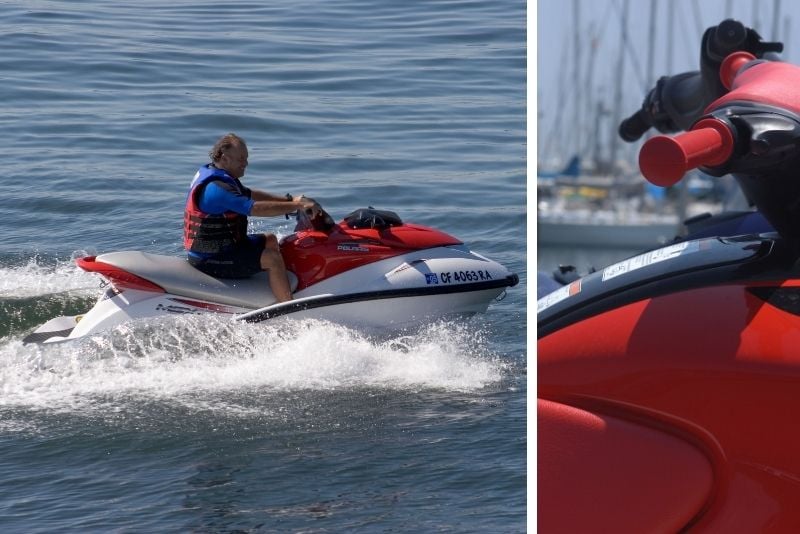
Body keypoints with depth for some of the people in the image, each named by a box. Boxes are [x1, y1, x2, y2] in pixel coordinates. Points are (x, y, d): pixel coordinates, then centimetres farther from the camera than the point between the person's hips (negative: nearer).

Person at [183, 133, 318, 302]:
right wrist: (296, 205, -27)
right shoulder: (217, 187, -25)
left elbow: (250, 194, 15)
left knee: (270, 240, 20)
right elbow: (256, 209, -31)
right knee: (272, 258, -18)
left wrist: (289, 200, 6)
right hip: (210, 260, -11)